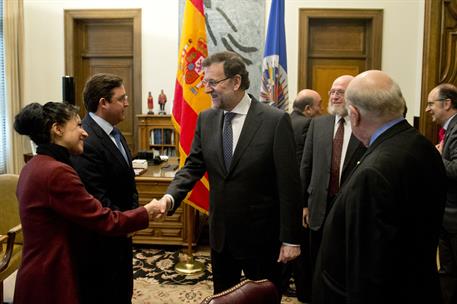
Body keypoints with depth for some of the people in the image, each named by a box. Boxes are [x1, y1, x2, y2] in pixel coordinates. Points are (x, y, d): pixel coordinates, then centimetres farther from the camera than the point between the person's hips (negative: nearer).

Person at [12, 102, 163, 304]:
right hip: (52, 282, -9)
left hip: (42, 276, 9)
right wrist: (145, 213, -7)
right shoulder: (56, 172, -24)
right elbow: (104, 220, -22)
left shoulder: (35, 166, 6)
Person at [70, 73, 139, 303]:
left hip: (120, 235, 9)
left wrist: (134, 210, 0)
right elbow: (97, 202, -26)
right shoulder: (87, 142, -25)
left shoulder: (113, 133, 6)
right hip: (101, 242, -9)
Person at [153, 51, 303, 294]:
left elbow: (288, 184, -14)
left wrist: (290, 238, -12)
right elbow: (193, 166, 2)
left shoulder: (276, 121, -15)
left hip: (261, 236, -4)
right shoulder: (206, 119, 1)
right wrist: (171, 196, -17)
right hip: (220, 233, 5)